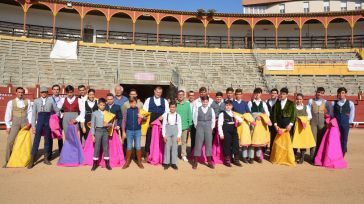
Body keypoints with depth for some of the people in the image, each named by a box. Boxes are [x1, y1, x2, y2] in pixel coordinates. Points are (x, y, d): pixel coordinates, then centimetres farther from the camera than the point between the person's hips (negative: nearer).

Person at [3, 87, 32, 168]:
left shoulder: (27, 102, 6)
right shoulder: (11, 102, 4)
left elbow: (30, 113, 3)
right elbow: (7, 115, 3)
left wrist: (29, 122, -8)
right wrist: (8, 126, -2)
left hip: (25, 122, 1)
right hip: (15, 122, -1)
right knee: (10, 141, -7)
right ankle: (7, 161, 2)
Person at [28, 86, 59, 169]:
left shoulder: (51, 101, 6)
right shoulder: (36, 101, 7)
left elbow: (57, 111, 11)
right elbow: (33, 114, 6)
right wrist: (33, 126, 1)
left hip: (48, 121, 1)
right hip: (40, 120, 0)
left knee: (47, 140, 6)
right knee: (36, 140, -4)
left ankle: (46, 158, 17)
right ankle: (32, 160, -1)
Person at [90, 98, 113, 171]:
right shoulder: (95, 113, -1)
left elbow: (111, 123, 7)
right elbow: (92, 125, -1)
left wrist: (108, 124, -16)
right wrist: (93, 135, -5)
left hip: (105, 131, 2)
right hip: (98, 131, -2)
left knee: (106, 147, 7)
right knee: (97, 147, 1)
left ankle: (107, 163, 14)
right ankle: (95, 164, 11)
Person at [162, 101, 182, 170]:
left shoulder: (178, 115, 2)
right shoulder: (166, 115, 2)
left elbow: (179, 126, 2)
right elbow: (163, 125, 2)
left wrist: (179, 136, -3)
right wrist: (164, 135, -3)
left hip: (175, 132, 0)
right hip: (167, 132, 0)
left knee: (175, 147, 3)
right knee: (167, 147, 1)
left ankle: (174, 163, 12)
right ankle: (166, 162, 10)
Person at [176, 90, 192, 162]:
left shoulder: (187, 104, 3)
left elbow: (189, 114, 4)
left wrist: (190, 125, 1)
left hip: (185, 126, 2)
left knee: (184, 141, 9)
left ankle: (184, 155, 20)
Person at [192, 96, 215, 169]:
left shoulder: (211, 109, 5)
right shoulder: (197, 109, 1)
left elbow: (213, 120, 10)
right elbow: (195, 119, 4)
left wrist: (211, 128, 5)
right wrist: (197, 127, 2)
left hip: (208, 128, 2)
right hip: (200, 128, -2)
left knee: (209, 144, 5)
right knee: (198, 144, -1)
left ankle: (209, 162, 14)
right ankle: (195, 162, 6)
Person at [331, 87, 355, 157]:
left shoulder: (350, 103, 4)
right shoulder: (333, 103, 5)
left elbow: (352, 114, 9)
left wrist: (349, 122, 3)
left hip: (345, 124, 0)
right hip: (335, 123, 0)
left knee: (344, 140, 6)